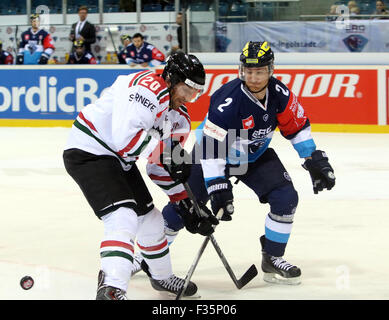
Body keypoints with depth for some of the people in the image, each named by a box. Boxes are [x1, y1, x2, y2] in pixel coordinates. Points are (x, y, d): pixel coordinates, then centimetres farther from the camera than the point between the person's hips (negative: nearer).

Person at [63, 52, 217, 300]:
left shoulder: (177, 114, 9)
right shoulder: (149, 88, -23)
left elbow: (175, 165, 12)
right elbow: (125, 137, -33)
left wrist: (191, 207, 7)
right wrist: (166, 150, -25)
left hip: (119, 159, 11)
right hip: (89, 152, -10)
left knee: (148, 217, 20)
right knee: (123, 217, -25)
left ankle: (162, 276, 42)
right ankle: (111, 290, -36)